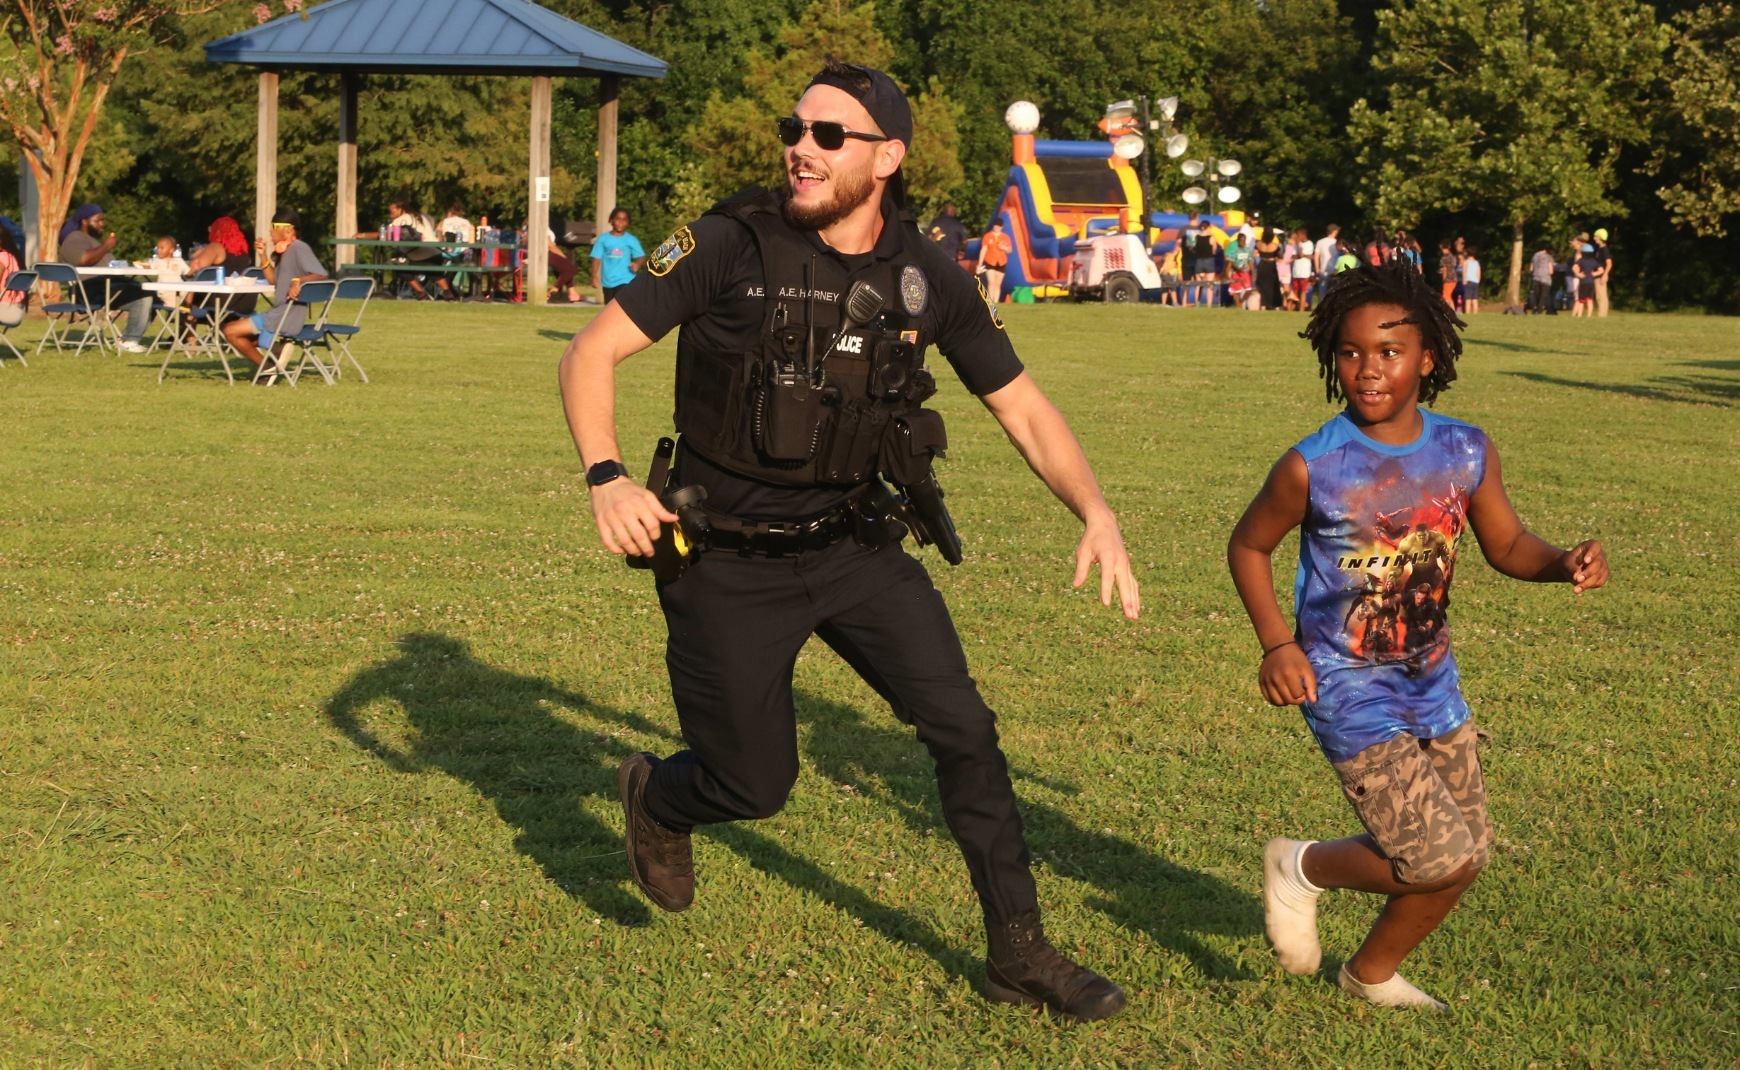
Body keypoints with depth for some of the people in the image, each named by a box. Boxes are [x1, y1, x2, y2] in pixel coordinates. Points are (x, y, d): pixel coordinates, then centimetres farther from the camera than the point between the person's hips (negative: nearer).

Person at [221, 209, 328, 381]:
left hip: (288, 316, -11)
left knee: (231, 331, -12)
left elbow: (321, 275, -23)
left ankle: (267, 367, -2)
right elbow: (273, 280, 20)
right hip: (279, 313, 11)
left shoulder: (299, 248, -14)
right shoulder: (283, 251, 15)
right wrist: (263, 256, 9)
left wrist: (298, 280, -38)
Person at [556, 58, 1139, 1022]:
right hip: (728, 562, -3)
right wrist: (606, 478, -28)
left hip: (853, 544, 3)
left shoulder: (927, 281, -4)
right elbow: (592, 352, -12)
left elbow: (1022, 409, 5)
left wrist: (1096, 513, -10)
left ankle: (1018, 953, 9)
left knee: (963, 730, -6)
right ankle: (654, 798, 41)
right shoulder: (729, 246, -15)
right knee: (754, 785, 4)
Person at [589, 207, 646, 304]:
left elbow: (641, 256, -4)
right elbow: (597, 258, 2)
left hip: (625, 281, -3)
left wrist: (637, 263, -27)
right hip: (608, 281, 3)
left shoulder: (631, 240, -2)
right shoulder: (603, 239, 1)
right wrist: (594, 276, -6)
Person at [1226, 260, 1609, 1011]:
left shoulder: (1466, 454, -6)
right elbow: (1247, 546, -3)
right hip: (1349, 691, -6)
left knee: (1464, 855, 13)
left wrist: (1564, 564, -14)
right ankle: (1302, 868, 15)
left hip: (1432, 684, 6)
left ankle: (1372, 974, 38)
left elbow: (1507, 545, 7)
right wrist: (1276, 642, -15)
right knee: (1441, 859, -11)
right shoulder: (1313, 468, -18)